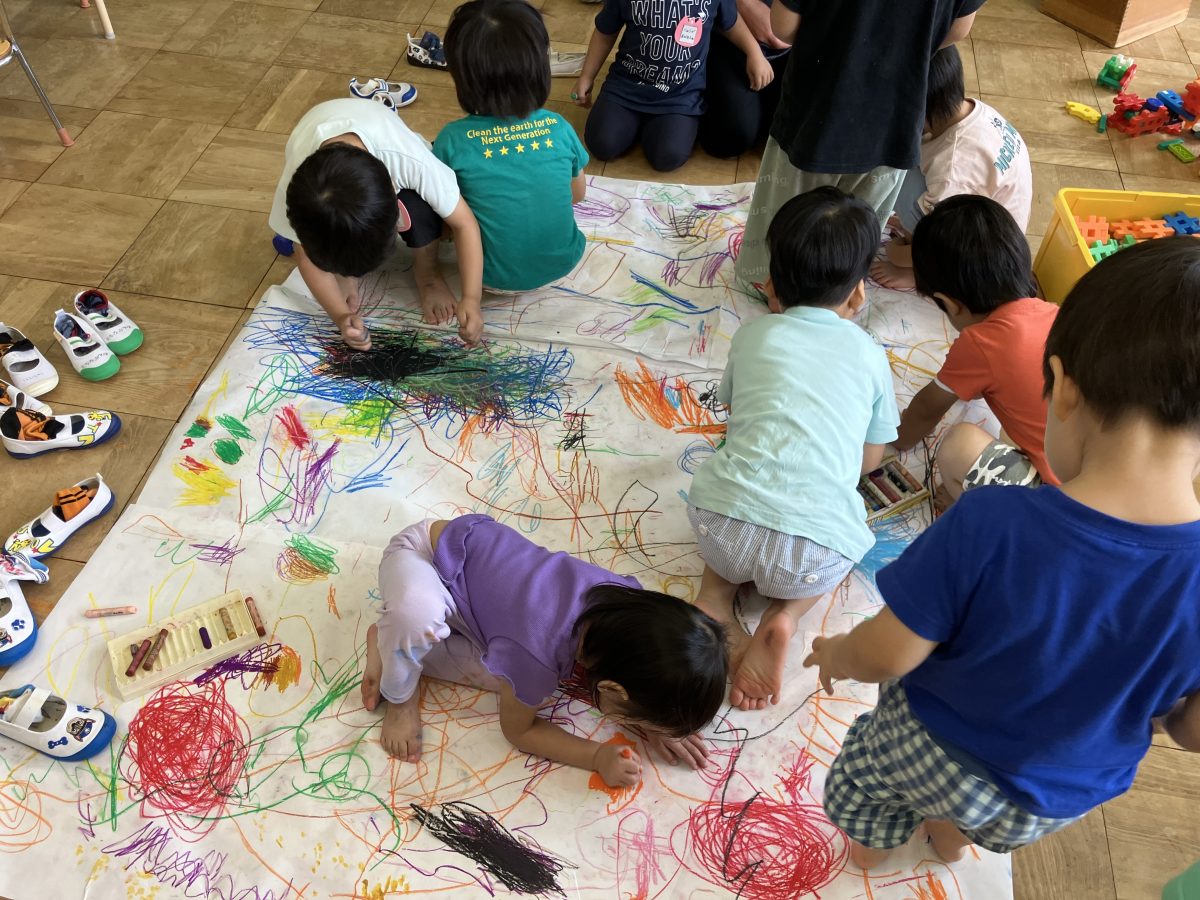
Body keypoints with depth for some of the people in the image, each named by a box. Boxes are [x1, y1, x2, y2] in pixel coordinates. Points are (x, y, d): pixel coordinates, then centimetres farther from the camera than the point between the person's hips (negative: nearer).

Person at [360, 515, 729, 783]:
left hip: (475, 542, 7)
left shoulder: (631, 606, -18)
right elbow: (518, 730, -13)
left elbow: (595, 672, 4)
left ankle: (392, 642, 9)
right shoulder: (536, 656, -35)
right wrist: (598, 756, -21)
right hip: (419, 552, -6)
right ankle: (401, 696, -7)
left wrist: (653, 725, -10)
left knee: (502, 675, -10)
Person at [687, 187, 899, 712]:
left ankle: (717, 597, 11)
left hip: (723, 527, 2)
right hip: (814, 554, -1)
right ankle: (784, 615, 7)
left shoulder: (754, 335, 15)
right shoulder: (868, 355, 13)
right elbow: (870, 460, 22)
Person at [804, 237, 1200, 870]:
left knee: (862, 779, 35)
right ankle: (953, 831, 65)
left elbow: (887, 655, -26)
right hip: (1062, 803, 3)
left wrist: (837, 655, -3)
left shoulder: (990, 525, -38)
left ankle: (868, 842, 61)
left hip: (928, 749, -2)